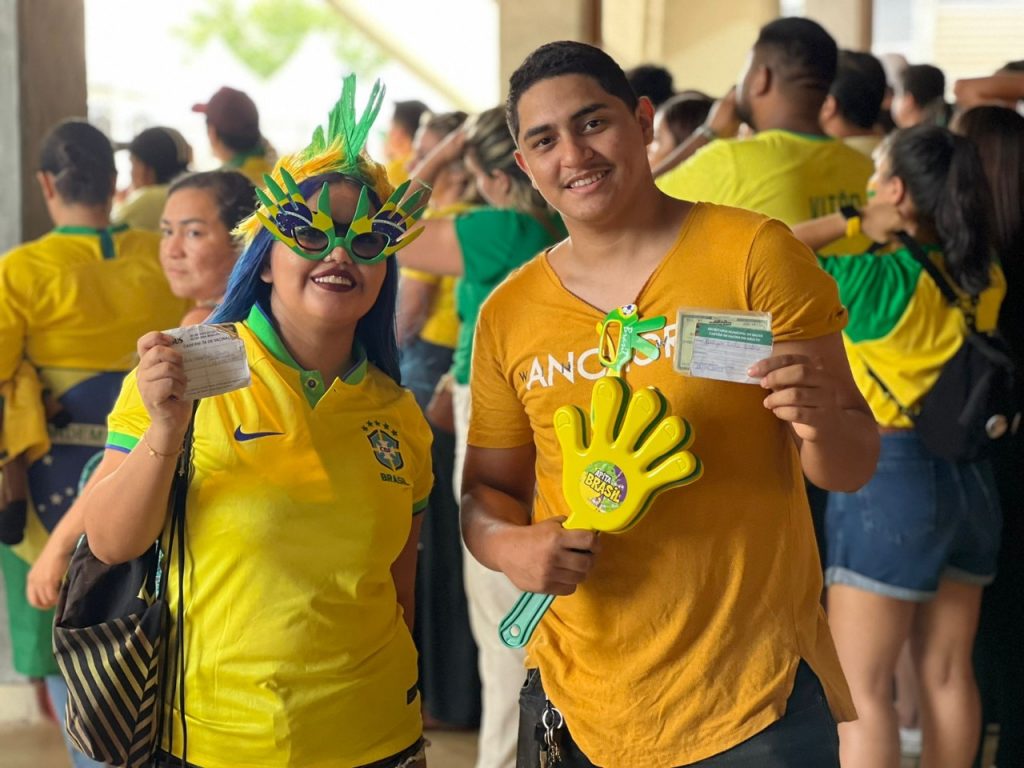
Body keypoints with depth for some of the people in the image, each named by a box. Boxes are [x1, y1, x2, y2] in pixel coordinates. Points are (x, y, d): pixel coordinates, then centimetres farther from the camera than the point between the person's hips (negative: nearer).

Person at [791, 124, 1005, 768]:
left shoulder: (880, 279, -16)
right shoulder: (984, 279, 4)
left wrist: (855, 225, -11)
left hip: (888, 478, -7)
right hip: (969, 478, 7)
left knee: (863, 686, 1)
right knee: (948, 674, 15)